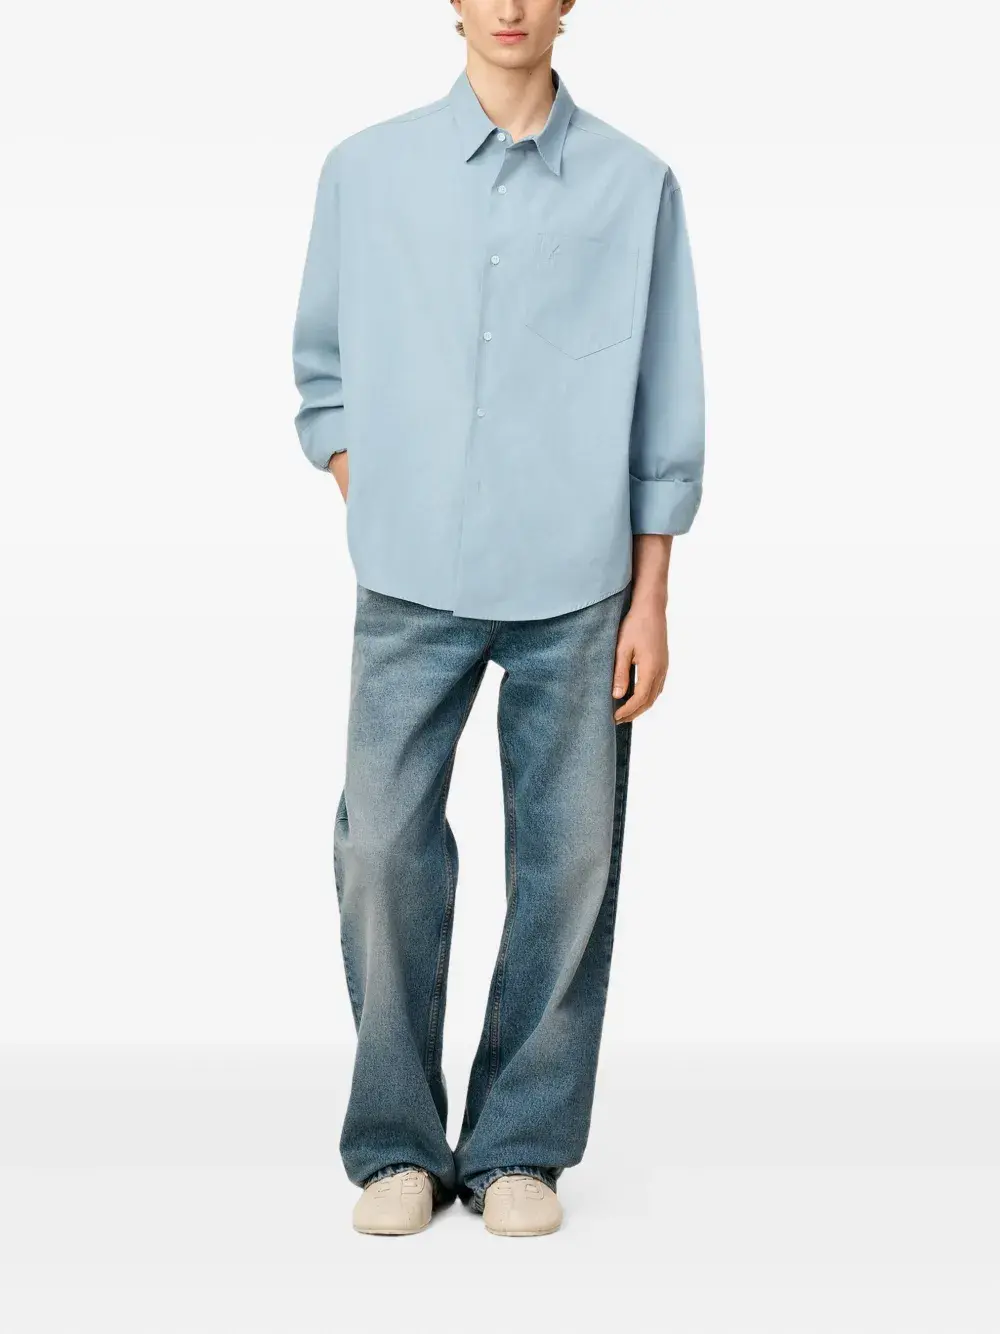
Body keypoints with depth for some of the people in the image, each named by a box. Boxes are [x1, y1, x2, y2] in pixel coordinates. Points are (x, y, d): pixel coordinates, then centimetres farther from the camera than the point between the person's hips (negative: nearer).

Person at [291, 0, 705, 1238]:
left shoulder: (635, 184, 3)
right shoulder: (366, 170, 6)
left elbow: (665, 414, 3)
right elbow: (320, 368, 14)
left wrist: (650, 600, 1)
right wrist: (370, 514, 4)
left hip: (577, 589, 0)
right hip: (412, 587, 1)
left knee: (569, 862, 2)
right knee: (384, 849, -2)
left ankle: (522, 1146, 17)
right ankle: (396, 1143, 14)